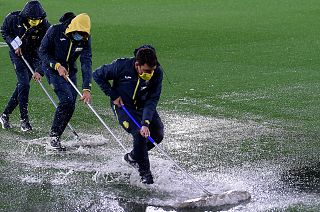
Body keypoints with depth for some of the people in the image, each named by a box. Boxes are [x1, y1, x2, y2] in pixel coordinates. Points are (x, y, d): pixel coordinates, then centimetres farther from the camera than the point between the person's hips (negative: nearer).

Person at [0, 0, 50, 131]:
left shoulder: (44, 26, -21)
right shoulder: (13, 19, -20)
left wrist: (39, 71, -31)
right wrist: (14, 43, -14)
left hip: (33, 56, 2)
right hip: (17, 53, -2)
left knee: (22, 86, 3)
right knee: (24, 84, -14)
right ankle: (24, 120, -8)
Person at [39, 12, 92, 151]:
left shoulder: (85, 39, -13)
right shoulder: (55, 31, -22)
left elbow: (86, 63, -19)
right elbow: (43, 52, -12)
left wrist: (86, 88, -28)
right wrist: (57, 66, -26)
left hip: (70, 71, 5)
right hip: (53, 69, -5)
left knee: (70, 106, 0)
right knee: (67, 100, -21)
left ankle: (56, 136, 15)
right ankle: (54, 136, -11)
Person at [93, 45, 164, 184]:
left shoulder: (157, 72, -21)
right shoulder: (122, 66, -27)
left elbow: (152, 100, -22)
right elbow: (97, 75, -11)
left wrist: (146, 123, -35)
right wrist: (113, 96, -15)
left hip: (143, 105, 4)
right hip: (123, 105, -4)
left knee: (157, 134, -8)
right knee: (140, 134, -23)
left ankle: (133, 157, 18)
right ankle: (144, 173, -7)